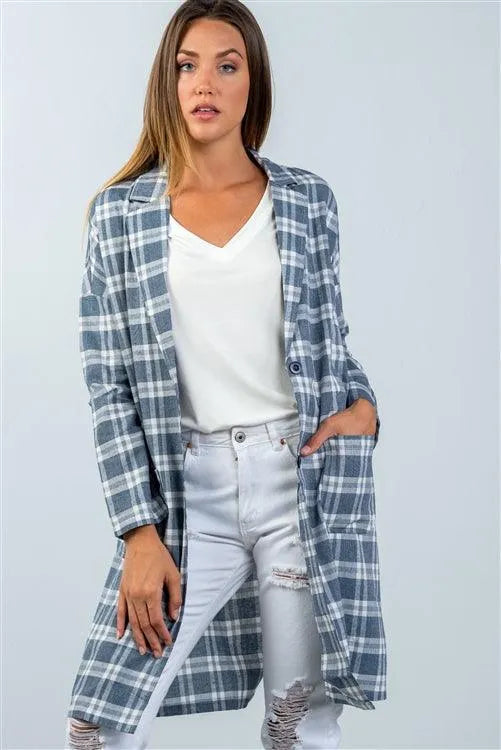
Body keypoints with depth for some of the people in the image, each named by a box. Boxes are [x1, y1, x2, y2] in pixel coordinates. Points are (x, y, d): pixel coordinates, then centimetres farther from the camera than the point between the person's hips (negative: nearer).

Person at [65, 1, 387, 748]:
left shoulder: (308, 200, 3)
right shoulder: (120, 215, 1)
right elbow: (109, 384, 0)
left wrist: (363, 404, -7)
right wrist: (139, 532, -6)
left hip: (304, 481, 1)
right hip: (188, 491, 0)